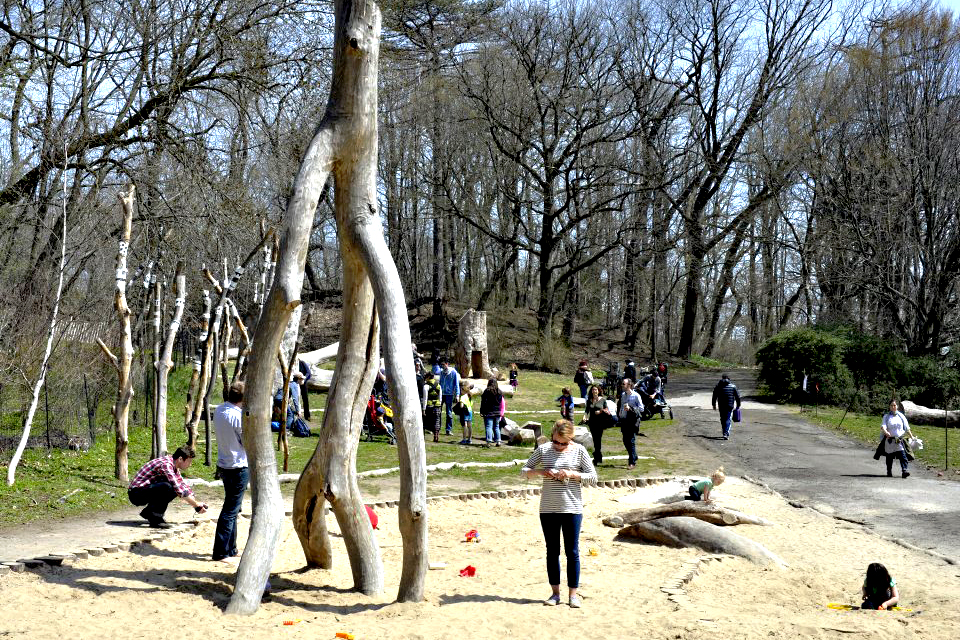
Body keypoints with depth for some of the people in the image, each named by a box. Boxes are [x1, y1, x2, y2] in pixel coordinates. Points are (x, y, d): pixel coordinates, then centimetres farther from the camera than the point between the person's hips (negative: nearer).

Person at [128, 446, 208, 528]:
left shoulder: (173, 465, 8)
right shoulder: (166, 464, -22)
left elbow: (183, 485, 19)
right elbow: (179, 489, -27)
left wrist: (196, 502, 11)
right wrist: (196, 504, -19)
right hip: (136, 494, -10)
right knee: (167, 487, -29)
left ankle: (148, 512, 8)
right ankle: (155, 518, -17)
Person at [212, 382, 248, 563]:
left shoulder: (219, 411, 3)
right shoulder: (239, 417, -22)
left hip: (224, 465, 9)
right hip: (239, 467, -9)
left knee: (232, 508, 19)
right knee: (230, 510, -2)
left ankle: (231, 549, 27)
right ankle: (220, 552, 1)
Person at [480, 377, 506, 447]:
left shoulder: (487, 391, -8)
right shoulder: (499, 392, 7)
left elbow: (483, 402, -7)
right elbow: (502, 403, 11)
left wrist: (482, 411, -1)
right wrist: (501, 413, 18)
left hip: (489, 412, -5)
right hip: (497, 412, 5)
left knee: (488, 427, -7)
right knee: (496, 427, 15)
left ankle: (488, 442, -16)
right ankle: (498, 441, 14)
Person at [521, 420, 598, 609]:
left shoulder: (579, 450, -3)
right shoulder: (543, 449, 0)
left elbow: (593, 476, -1)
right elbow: (524, 471, 5)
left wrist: (572, 474, -16)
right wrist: (541, 472, -14)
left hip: (572, 509, -2)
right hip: (548, 508, 2)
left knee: (572, 551, 2)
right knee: (552, 551, 8)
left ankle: (573, 593, 12)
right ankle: (555, 592, 18)